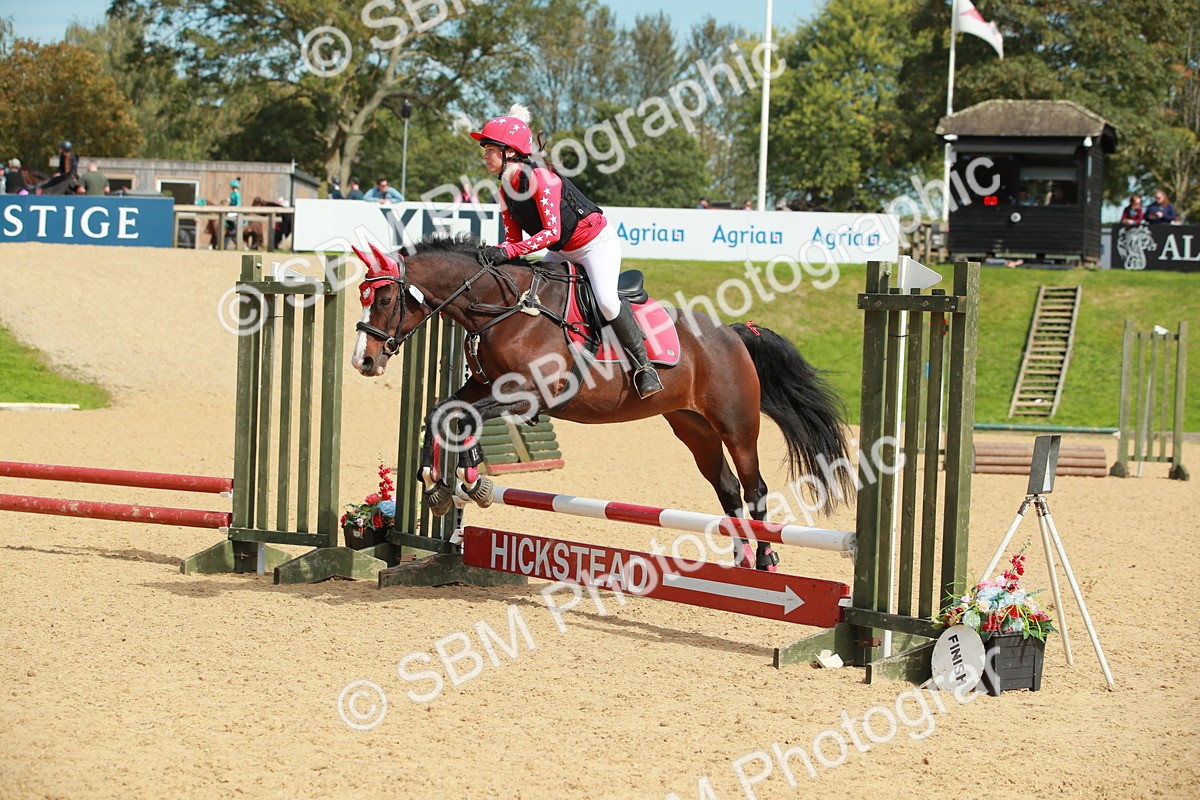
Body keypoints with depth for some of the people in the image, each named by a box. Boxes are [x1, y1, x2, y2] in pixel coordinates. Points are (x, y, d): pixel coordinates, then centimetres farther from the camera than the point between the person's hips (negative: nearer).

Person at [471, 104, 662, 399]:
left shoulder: (541, 177, -26)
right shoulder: (505, 189, 0)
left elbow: (551, 231, -31)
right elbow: (514, 236, 2)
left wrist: (508, 252, -38)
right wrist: (496, 254, -20)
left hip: (597, 243, -9)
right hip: (563, 253, 9)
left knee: (606, 300, -29)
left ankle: (643, 364, -16)